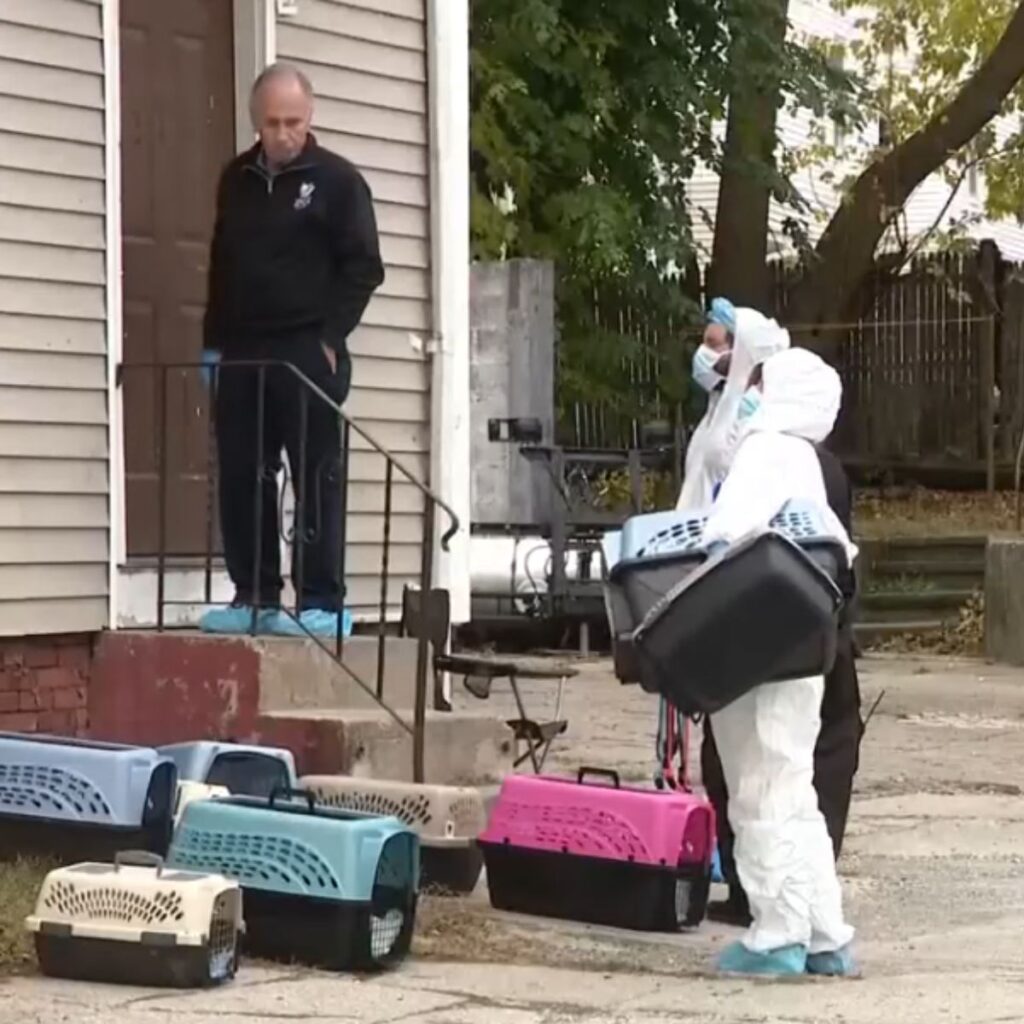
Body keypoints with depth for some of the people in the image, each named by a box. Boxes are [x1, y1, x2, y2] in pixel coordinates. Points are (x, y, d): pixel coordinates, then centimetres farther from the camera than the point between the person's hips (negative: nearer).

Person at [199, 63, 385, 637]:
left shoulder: (337, 180, -1)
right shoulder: (237, 181, 14)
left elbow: (365, 268, -4)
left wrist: (330, 337, -12)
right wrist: (214, 342, 11)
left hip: (308, 353, -5)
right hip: (242, 352, 5)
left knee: (317, 479, -3)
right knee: (241, 479, 4)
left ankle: (323, 603, -1)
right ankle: (255, 597, 11)